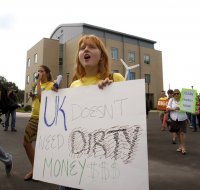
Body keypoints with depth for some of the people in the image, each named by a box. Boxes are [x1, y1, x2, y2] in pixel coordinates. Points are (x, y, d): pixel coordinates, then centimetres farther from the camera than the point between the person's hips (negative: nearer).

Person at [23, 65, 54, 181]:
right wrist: (32, 96, 4)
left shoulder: (51, 84, -9)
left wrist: (38, 82, -17)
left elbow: (42, 98, -23)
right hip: (34, 117, 8)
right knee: (26, 143, 10)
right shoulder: (38, 85, 15)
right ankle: (35, 169, 26)